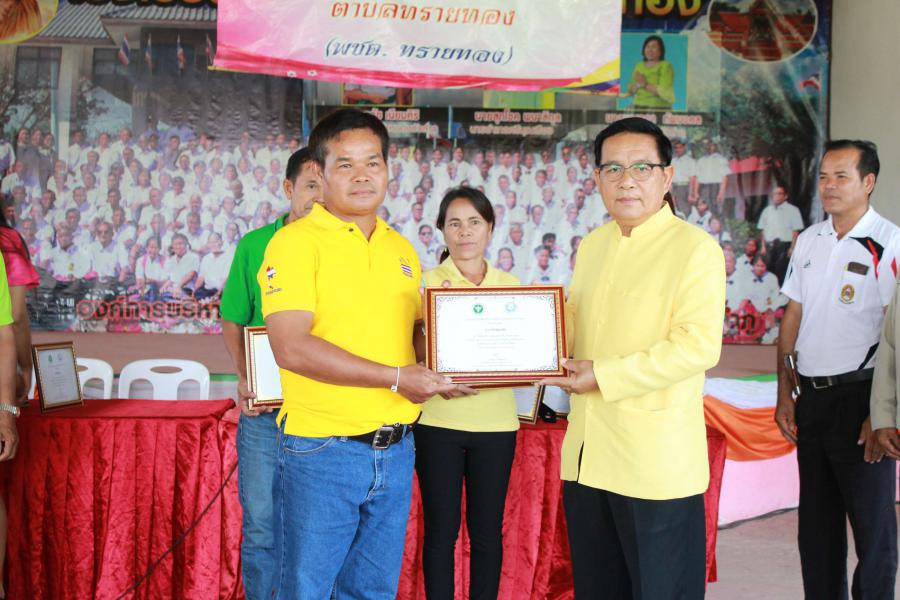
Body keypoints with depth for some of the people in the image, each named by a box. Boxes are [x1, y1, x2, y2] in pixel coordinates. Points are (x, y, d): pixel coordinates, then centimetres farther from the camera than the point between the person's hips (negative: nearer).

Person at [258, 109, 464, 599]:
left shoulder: (401, 248, 12)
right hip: (322, 451, -6)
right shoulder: (296, 241, -9)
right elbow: (291, 348, -20)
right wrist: (396, 377, -19)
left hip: (396, 450, 6)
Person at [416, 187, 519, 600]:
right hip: (438, 421, -2)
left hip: (495, 423, 2)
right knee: (440, 528, 4)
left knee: (487, 529, 8)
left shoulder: (510, 285, 8)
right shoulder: (427, 282, 1)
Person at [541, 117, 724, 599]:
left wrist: (603, 376, -18)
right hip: (586, 454, 7)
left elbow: (698, 346, -19)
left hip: (656, 463, -7)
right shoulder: (592, 245, 13)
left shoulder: (695, 248, -10)